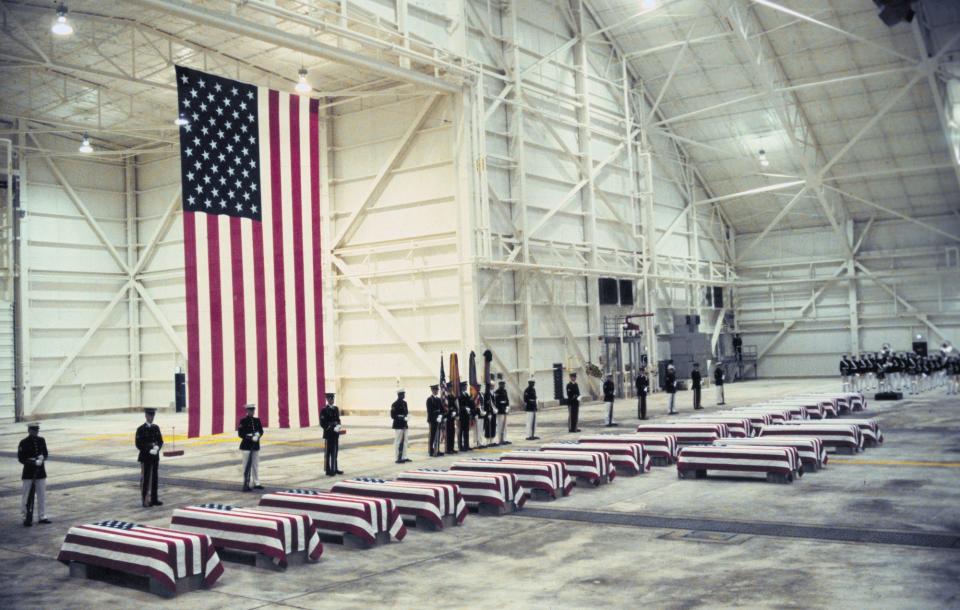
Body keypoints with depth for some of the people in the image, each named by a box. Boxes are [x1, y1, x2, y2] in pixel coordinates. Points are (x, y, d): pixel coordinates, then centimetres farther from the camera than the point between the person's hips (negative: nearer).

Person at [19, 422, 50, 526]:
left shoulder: (41, 440, 6)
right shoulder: (24, 443, -8)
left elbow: (46, 454, 12)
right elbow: (20, 458, -10)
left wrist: (42, 458, -11)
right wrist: (33, 462, -20)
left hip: (40, 472, 4)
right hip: (28, 472, -4)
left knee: (42, 495, 7)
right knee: (27, 496, 0)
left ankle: (42, 517, 16)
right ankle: (26, 518, 8)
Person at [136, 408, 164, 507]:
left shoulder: (156, 428, 9)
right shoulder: (141, 429, -7)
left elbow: (160, 441, 11)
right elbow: (138, 444, -10)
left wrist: (157, 447, -10)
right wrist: (149, 450, -17)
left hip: (155, 457, 5)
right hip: (145, 457, -5)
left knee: (155, 478, 8)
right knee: (145, 478, -2)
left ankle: (154, 499, 15)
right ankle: (145, 500, 2)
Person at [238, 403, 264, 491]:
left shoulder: (257, 420, 9)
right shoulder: (243, 421, -6)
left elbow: (261, 431, 9)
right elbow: (240, 434, -10)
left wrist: (258, 434, -13)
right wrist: (251, 437, -19)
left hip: (255, 445, 5)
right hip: (246, 446, -5)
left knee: (256, 465, 11)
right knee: (247, 465, -6)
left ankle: (256, 483, 19)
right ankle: (246, 484, -5)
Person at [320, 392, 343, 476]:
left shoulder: (336, 408, 11)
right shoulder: (324, 410, -10)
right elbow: (322, 424, -14)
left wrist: (338, 426, -2)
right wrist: (332, 428, -20)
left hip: (336, 434, 6)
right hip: (328, 434, -6)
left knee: (335, 452, 12)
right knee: (328, 453, 1)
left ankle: (335, 469, 20)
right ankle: (328, 470, 6)